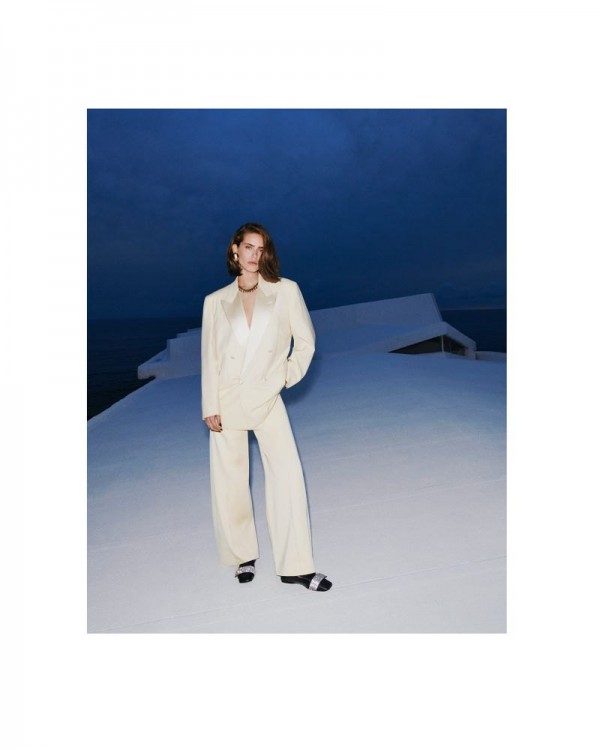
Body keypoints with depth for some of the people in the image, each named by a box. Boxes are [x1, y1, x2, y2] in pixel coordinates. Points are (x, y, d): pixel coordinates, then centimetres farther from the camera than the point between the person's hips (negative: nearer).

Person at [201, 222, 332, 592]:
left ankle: (296, 566, 2)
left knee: (288, 474, -9)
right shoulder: (216, 301, 5)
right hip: (228, 399, 2)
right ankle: (244, 556, 26)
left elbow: (305, 341, 8)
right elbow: (210, 357, 3)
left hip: (266, 398, -1)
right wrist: (210, 407, -2)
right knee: (229, 481, 7)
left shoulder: (286, 290, 1)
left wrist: (289, 375, 0)